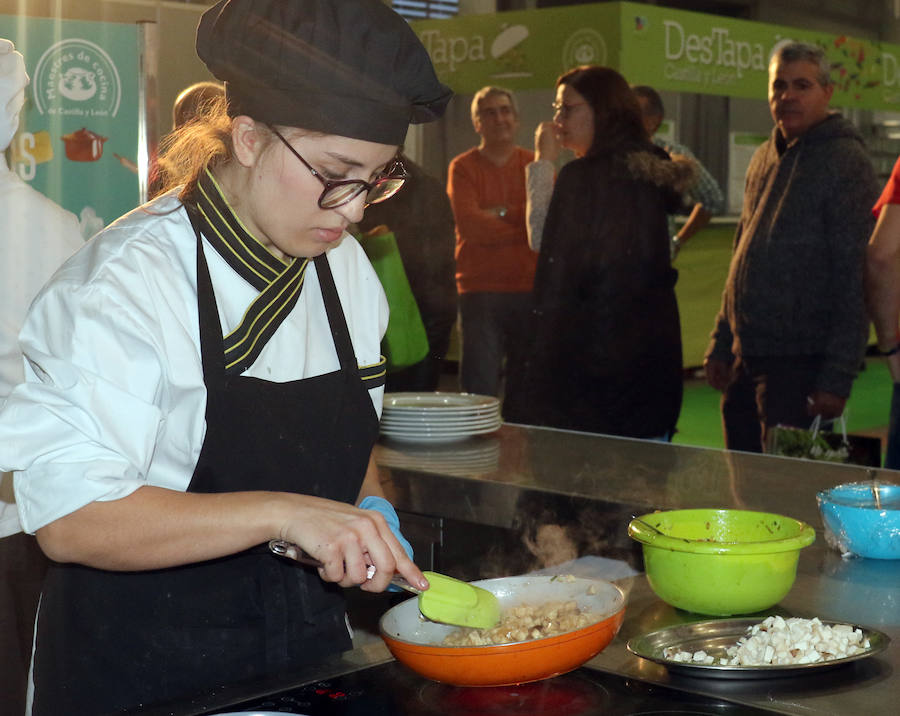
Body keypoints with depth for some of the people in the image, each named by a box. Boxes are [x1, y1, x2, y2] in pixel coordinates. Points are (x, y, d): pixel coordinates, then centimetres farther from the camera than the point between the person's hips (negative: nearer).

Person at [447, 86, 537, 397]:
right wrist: (522, 222, -4)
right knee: (480, 391, -5)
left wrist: (502, 213, -8)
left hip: (531, 289, 2)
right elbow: (469, 224, -11)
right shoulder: (463, 167, 4)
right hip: (481, 291, -2)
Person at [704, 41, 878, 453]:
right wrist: (720, 345, 16)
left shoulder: (846, 161, -9)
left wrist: (837, 379, -19)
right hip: (746, 359, 8)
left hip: (801, 364, -7)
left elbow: (855, 278, -15)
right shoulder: (764, 158, 15)